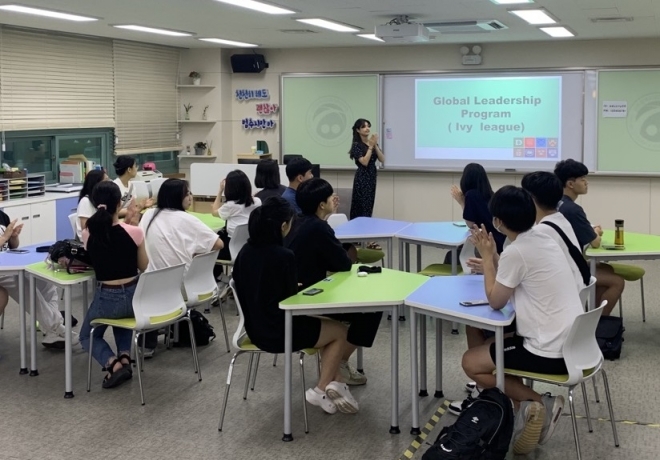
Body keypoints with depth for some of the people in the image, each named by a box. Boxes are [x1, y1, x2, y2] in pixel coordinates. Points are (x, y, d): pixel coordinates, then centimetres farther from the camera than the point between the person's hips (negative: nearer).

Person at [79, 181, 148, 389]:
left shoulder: (88, 234, -11)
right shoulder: (135, 232, -15)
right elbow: (144, 267, 1)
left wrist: (124, 222, 11)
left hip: (108, 298, -1)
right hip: (135, 297, 1)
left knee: (88, 335, 28)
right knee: (124, 311, 39)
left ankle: (113, 363, 0)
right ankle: (124, 356, 18)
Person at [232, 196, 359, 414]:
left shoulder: (245, 252, 0)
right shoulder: (284, 256, -23)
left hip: (256, 329, 8)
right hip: (279, 331, -8)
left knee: (327, 325, 26)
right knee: (340, 332, 17)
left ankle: (334, 383, 19)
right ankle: (321, 390, 14)